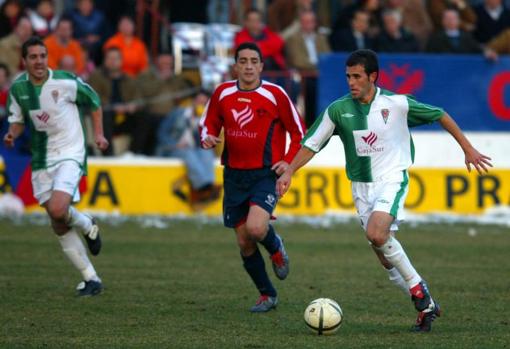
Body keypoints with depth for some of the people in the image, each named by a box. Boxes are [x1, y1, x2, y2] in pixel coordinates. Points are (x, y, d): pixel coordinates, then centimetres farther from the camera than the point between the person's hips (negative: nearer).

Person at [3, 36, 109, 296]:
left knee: (57, 209, -26)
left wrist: (98, 134, -2)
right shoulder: (18, 88, -1)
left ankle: (87, 226, 9)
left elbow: (93, 101, 3)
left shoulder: (65, 82, -13)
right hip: (41, 161, 5)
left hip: (70, 155, -5)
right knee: (59, 227, 5)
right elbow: (17, 119, 14)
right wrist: (12, 134, -7)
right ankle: (91, 279, 15)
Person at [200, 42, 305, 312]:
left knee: (256, 228, -27)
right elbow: (208, 123, 16)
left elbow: (299, 133, 3)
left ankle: (276, 248, 10)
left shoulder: (275, 94, -7)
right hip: (234, 175, 4)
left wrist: (289, 162, -10)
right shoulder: (222, 94, 2)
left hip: (266, 174, -4)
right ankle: (267, 295, 23)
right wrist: (207, 137, -6)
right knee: (244, 243, 5)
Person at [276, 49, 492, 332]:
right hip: (361, 186, 4)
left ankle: (418, 289, -12)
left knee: (377, 234, -29)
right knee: (384, 255, 4)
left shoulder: (397, 103, -10)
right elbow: (312, 144, 6)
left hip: (392, 179, -4)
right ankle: (425, 305, 17)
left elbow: (440, 116, 2)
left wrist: (468, 149, 5)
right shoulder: (338, 110, -3)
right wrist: (289, 172, -6)